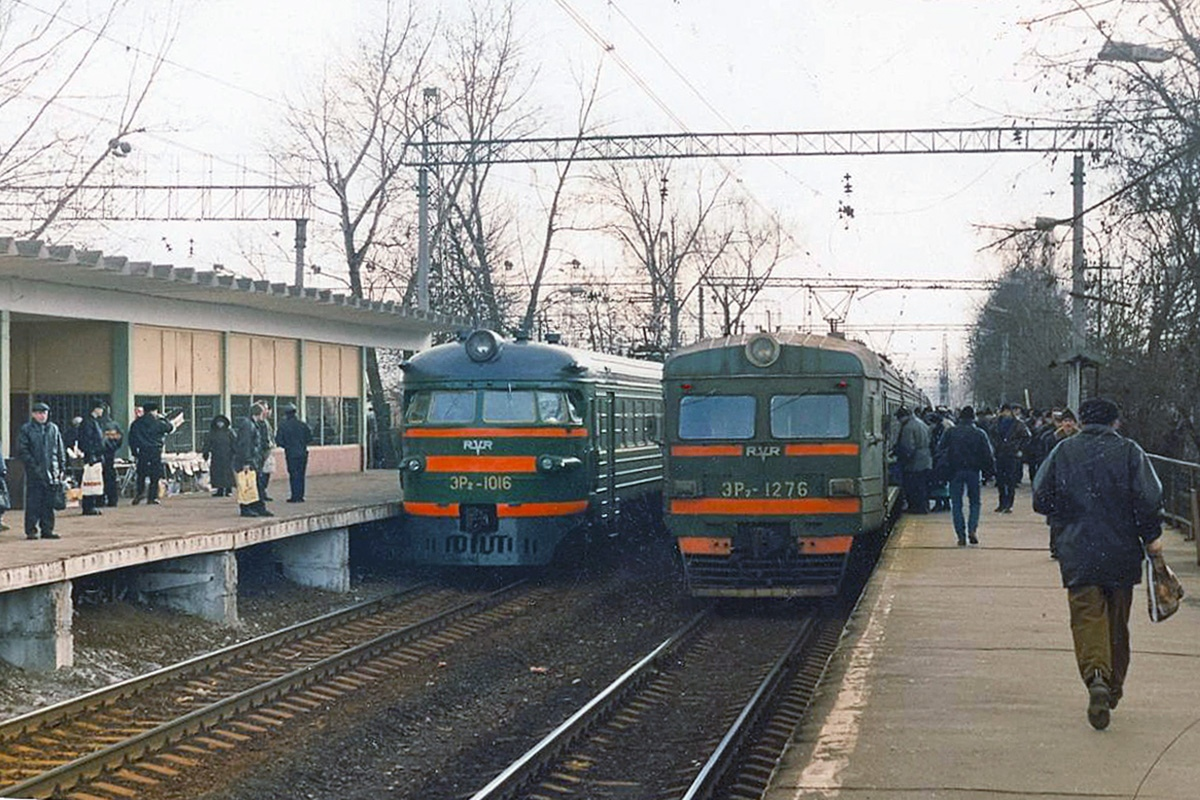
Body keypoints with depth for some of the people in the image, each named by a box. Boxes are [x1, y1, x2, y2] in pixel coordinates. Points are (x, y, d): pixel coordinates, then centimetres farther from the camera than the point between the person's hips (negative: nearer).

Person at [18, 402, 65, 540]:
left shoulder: (54, 429, 12)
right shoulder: (26, 429, 0)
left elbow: (60, 450, 16)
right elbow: (22, 450, -5)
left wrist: (61, 468, 9)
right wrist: (33, 465, -12)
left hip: (51, 471, 4)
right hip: (34, 472, -4)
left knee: (49, 503, 6)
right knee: (33, 502, -4)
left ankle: (47, 529, 11)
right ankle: (31, 531, 0)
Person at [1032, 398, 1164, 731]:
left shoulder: (1063, 451, 0)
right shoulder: (1129, 451, -3)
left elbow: (1042, 500, 3)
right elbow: (1149, 498, -11)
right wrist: (1151, 536, -1)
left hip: (1078, 553, -1)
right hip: (1122, 553, 1)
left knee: (1087, 616, -4)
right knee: (1117, 621, 15)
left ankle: (1096, 675, -30)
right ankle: (1114, 688, 25)